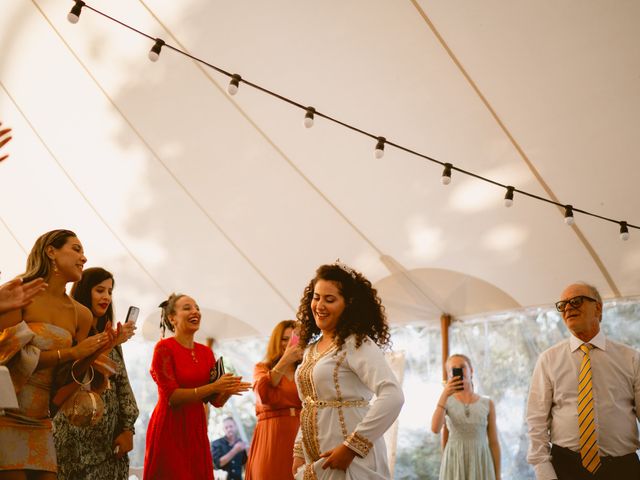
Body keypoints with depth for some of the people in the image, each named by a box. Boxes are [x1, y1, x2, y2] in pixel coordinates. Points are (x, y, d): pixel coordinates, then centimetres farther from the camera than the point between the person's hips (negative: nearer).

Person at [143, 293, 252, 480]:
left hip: (196, 429, 6)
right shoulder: (164, 348, -7)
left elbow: (216, 401, 8)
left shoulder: (206, 352, 9)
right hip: (169, 429, -5)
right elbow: (171, 396, -16)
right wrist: (213, 387, -22)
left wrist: (229, 390, -13)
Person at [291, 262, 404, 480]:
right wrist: (299, 452, 9)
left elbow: (393, 396, -25)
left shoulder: (357, 345, -12)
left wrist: (352, 447, -23)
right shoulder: (311, 348, 11)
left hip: (350, 461, -7)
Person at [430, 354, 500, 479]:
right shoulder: (447, 402, 2)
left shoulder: (487, 404, 4)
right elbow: (435, 429, -17)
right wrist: (445, 395, -18)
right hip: (455, 463, -1)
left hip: (480, 463, 1)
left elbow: (494, 443, 7)